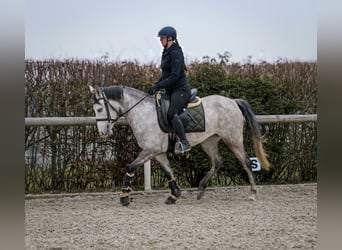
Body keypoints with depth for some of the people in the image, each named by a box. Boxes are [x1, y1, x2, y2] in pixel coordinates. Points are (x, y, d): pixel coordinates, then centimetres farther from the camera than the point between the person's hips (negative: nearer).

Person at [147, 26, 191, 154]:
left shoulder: (175, 53, -16)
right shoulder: (166, 52, 14)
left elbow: (174, 75, -23)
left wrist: (158, 86, -23)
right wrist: (156, 85, 10)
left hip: (180, 89, -11)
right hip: (171, 90, 11)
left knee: (171, 113, -25)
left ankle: (184, 143, -23)